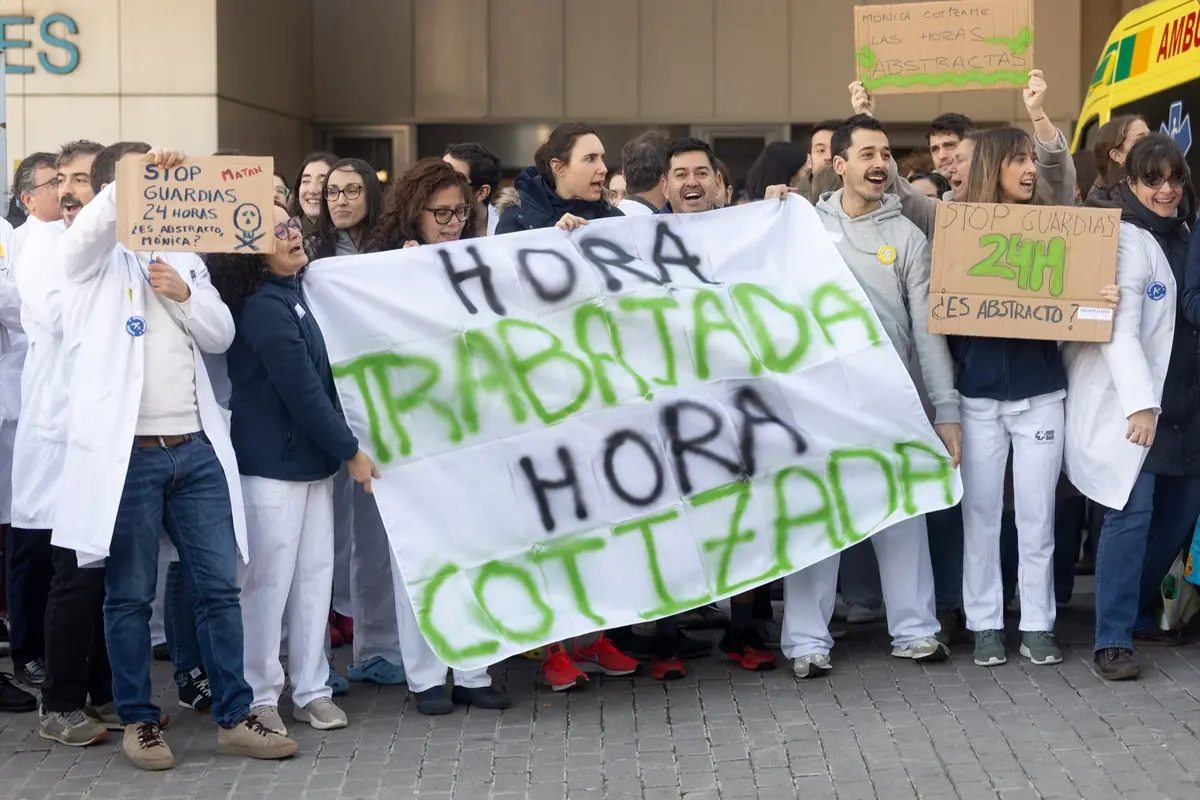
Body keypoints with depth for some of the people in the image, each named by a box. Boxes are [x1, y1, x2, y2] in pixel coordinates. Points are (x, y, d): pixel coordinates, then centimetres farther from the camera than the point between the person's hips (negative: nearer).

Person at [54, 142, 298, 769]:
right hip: (127, 452, -5)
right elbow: (91, 224, -21)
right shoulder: (95, 257, 3)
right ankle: (138, 720, 15)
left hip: (196, 447, 5)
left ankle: (233, 718, 13)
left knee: (219, 587, 5)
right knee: (130, 596, 4)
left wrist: (184, 295, -6)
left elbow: (221, 335, 11)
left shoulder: (183, 257, 18)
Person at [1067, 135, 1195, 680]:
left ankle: (1138, 614, 25)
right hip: (1130, 403, -8)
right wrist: (1140, 403, -28)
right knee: (1131, 515, -11)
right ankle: (1113, 641, -8)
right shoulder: (1128, 240, -11)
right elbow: (1120, 328, -20)